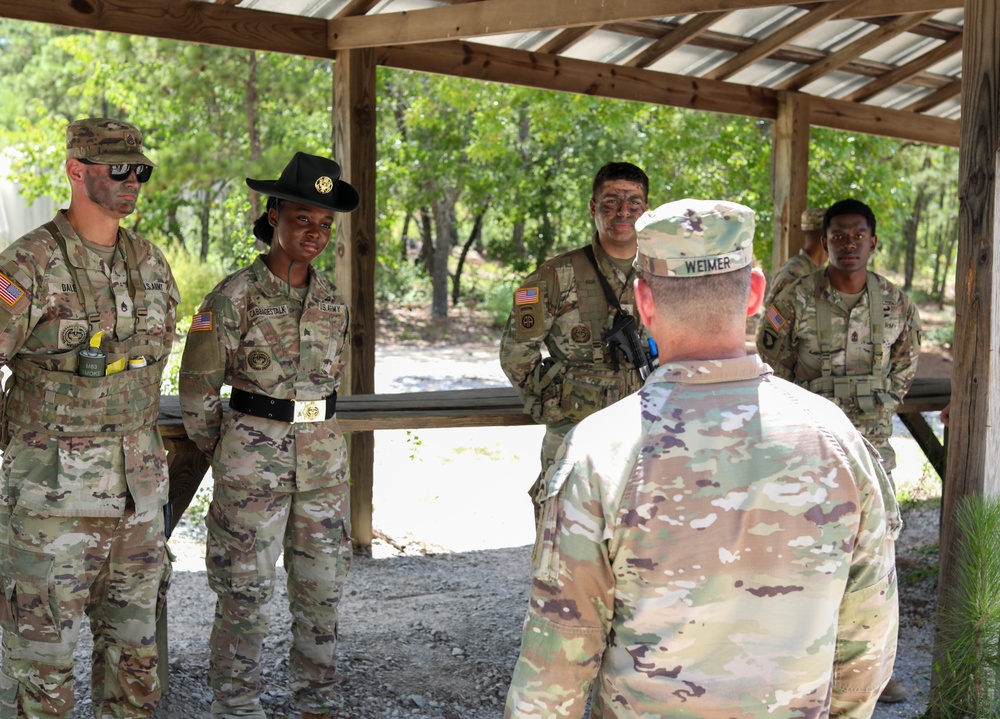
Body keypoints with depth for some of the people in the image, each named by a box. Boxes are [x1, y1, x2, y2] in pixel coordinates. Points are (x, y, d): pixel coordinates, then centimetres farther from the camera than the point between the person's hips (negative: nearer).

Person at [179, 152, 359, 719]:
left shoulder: (333, 300, 7)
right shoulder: (236, 296, -9)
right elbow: (198, 387, -5)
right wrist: (222, 450, 5)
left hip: (324, 456, 5)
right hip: (253, 458, -5)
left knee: (323, 587, 11)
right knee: (246, 592, 2)